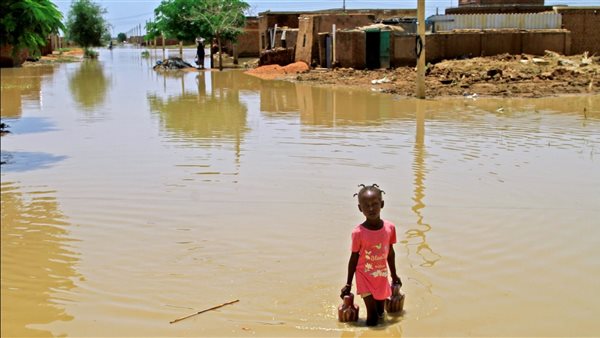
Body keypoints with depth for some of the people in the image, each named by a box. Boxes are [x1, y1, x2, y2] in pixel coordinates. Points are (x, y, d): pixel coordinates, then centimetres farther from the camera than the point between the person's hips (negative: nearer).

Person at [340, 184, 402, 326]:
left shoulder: (390, 228, -9)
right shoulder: (358, 232, -19)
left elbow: (390, 253, 6)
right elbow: (354, 257, -8)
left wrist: (394, 275, 17)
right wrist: (348, 284, -1)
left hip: (382, 276, 3)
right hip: (365, 276, -3)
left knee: (380, 314, 12)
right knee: (372, 316, -6)